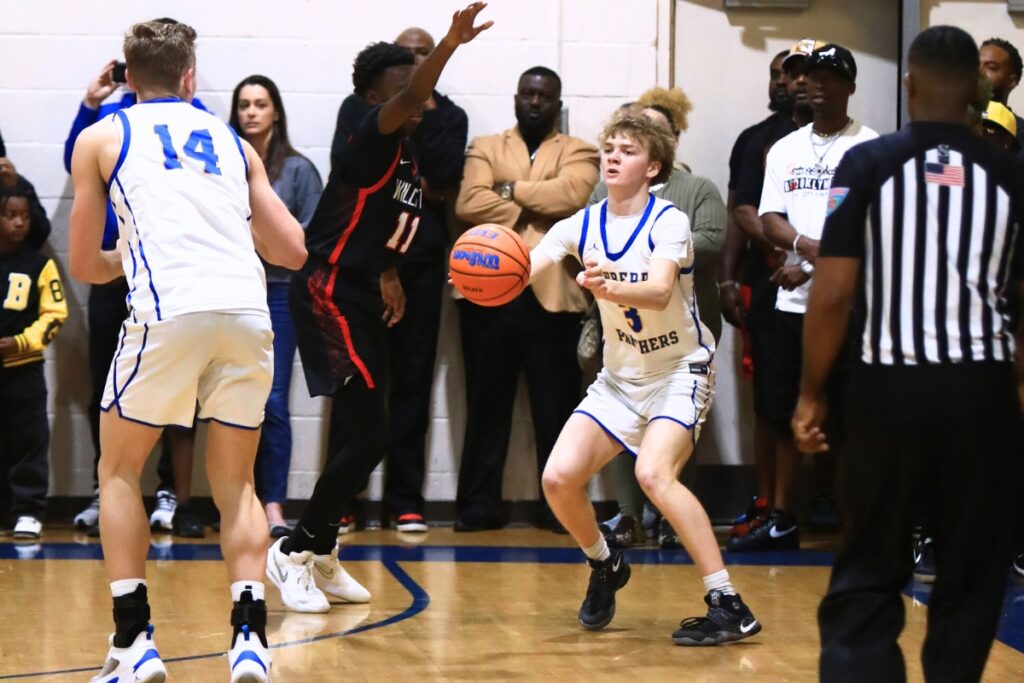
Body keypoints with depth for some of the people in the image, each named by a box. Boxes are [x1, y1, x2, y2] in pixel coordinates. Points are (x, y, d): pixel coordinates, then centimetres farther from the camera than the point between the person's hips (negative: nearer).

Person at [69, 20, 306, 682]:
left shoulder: (101, 137, 18)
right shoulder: (231, 140, 25)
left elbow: (85, 264, 20)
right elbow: (293, 251, 24)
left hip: (170, 311, -3)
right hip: (247, 308, 3)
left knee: (119, 471, 17)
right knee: (236, 484, 19)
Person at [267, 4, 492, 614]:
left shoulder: (408, 156, 14)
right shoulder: (373, 139, -14)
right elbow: (408, 99, -36)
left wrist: (388, 276, 16)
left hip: (361, 297, 10)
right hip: (330, 293, -10)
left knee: (363, 434, 13)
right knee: (371, 432, -13)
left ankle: (321, 554, 26)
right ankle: (294, 553, -2)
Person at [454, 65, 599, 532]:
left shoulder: (578, 153, 11)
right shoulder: (484, 148, 14)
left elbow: (570, 193, -11)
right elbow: (469, 203, -4)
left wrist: (511, 189, -5)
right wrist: (534, 212, -9)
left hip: (552, 294, -1)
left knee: (556, 407, 2)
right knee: (486, 404, 4)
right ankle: (479, 505, 9)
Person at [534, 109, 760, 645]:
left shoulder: (668, 222, -17)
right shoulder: (581, 227, -3)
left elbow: (659, 292, -35)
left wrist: (614, 289, -56)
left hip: (680, 370, -5)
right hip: (620, 376, 5)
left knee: (653, 473, -29)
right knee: (559, 478, -10)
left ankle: (728, 606, -24)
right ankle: (604, 567, 21)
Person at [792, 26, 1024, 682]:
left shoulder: (868, 164, -2)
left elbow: (833, 294, -5)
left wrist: (812, 394, 6)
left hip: (890, 386, -1)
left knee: (866, 576, 8)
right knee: (971, 577, 12)